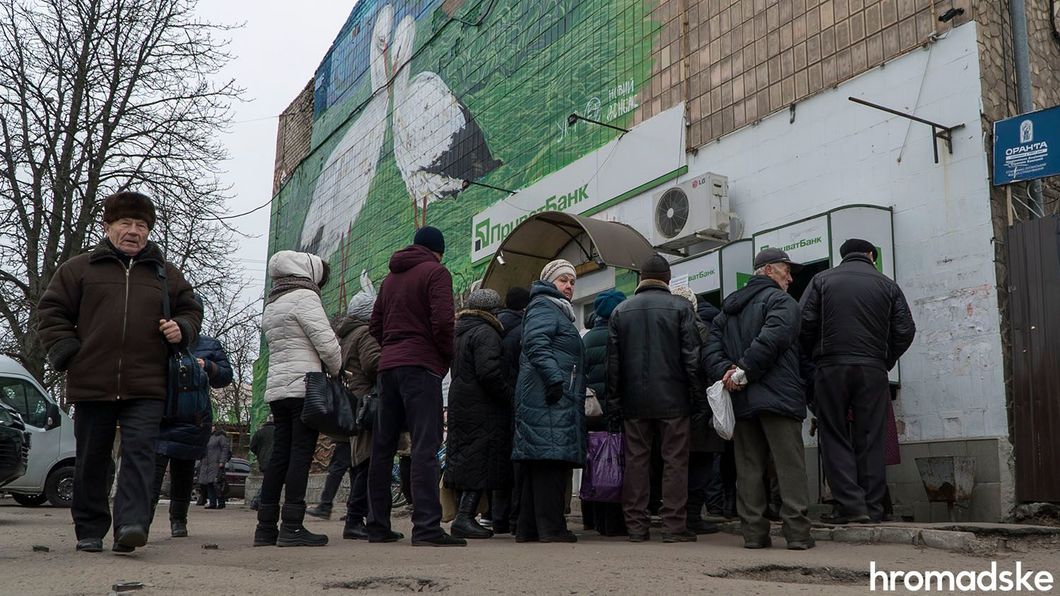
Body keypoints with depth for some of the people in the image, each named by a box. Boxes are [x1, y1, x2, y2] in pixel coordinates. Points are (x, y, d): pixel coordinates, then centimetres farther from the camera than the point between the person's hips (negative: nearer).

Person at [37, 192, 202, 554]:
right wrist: (65, 351, 0)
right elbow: (51, 311, 11)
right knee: (91, 459, 9)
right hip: (91, 384, 0)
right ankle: (90, 531, 20)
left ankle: (131, 523, -15)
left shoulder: (167, 275, 14)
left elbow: (191, 311, 22)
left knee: (139, 453, -11)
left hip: (146, 388, 0)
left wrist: (182, 328, 0)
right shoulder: (79, 268, 9)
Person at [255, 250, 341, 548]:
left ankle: (266, 526, 9)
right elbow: (326, 341, -12)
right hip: (304, 386, -8)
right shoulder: (304, 297, -5)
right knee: (301, 453, -8)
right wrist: (337, 370, 4)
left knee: (279, 455, 8)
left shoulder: (271, 306, 23)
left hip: (276, 387, 8)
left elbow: (282, 348, 18)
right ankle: (291, 526, -10)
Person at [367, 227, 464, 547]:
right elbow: (442, 321, -13)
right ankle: (427, 526, -17)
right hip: (421, 365, -7)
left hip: (388, 365, 7)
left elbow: (375, 325, 18)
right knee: (425, 447, -11)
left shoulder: (390, 277, 20)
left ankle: (378, 525, 13)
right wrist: (448, 357, -1)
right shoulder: (436, 272, -1)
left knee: (382, 447, 9)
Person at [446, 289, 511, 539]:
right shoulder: (486, 333, -11)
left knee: (466, 461, 12)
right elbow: (489, 373, -22)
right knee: (481, 462, -6)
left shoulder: (460, 332, 18)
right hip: (482, 410, -9)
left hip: (460, 405, 9)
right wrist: (509, 396, -10)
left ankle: (463, 515, 16)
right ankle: (465, 517, -10)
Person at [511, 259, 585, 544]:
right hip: (549, 397, -11)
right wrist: (554, 377, -25)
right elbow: (537, 344, -17)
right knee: (551, 457, -12)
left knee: (540, 462, 8)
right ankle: (551, 526, -12)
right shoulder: (543, 307, -2)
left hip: (558, 397, 11)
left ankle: (528, 527, 11)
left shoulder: (559, 311, 31)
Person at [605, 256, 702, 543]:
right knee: (675, 460, 2)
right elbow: (692, 356, -5)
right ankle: (674, 525, 2)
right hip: (672, 400, -2)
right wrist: (698, 397, 0)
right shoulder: (680, 306, 0)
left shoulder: (621, 310, 8)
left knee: (636, 460, 6)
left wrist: (613, 402, 10)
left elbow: (613, 361, 7)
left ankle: (636, 525, 9)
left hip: (634, 401, 3)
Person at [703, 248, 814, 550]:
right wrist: (743, 371, -14)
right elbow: (770, 339, -19)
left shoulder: (728, 307, 19)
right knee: (790, 467, -2)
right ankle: (797, 533, -2)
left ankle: (753, 533, 8)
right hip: (778, 397, -6)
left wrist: (726, 371, -6)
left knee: (749, 468, 8)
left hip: (741, 400, 6)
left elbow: (711, 349, 7)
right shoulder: (781, 301, -2)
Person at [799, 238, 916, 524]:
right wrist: (885, 362, 16)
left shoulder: (822, 280, 7)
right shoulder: (888, 285, 11)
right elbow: (905, 330, 6)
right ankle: (873, 509, 7)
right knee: (870, 440, 6)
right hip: (873, 371, 2)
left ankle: (851, 505, -5)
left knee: (835, 438, 3)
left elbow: (805, 323, -3)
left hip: (831, 368, -1)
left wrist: (813, 358, 9)